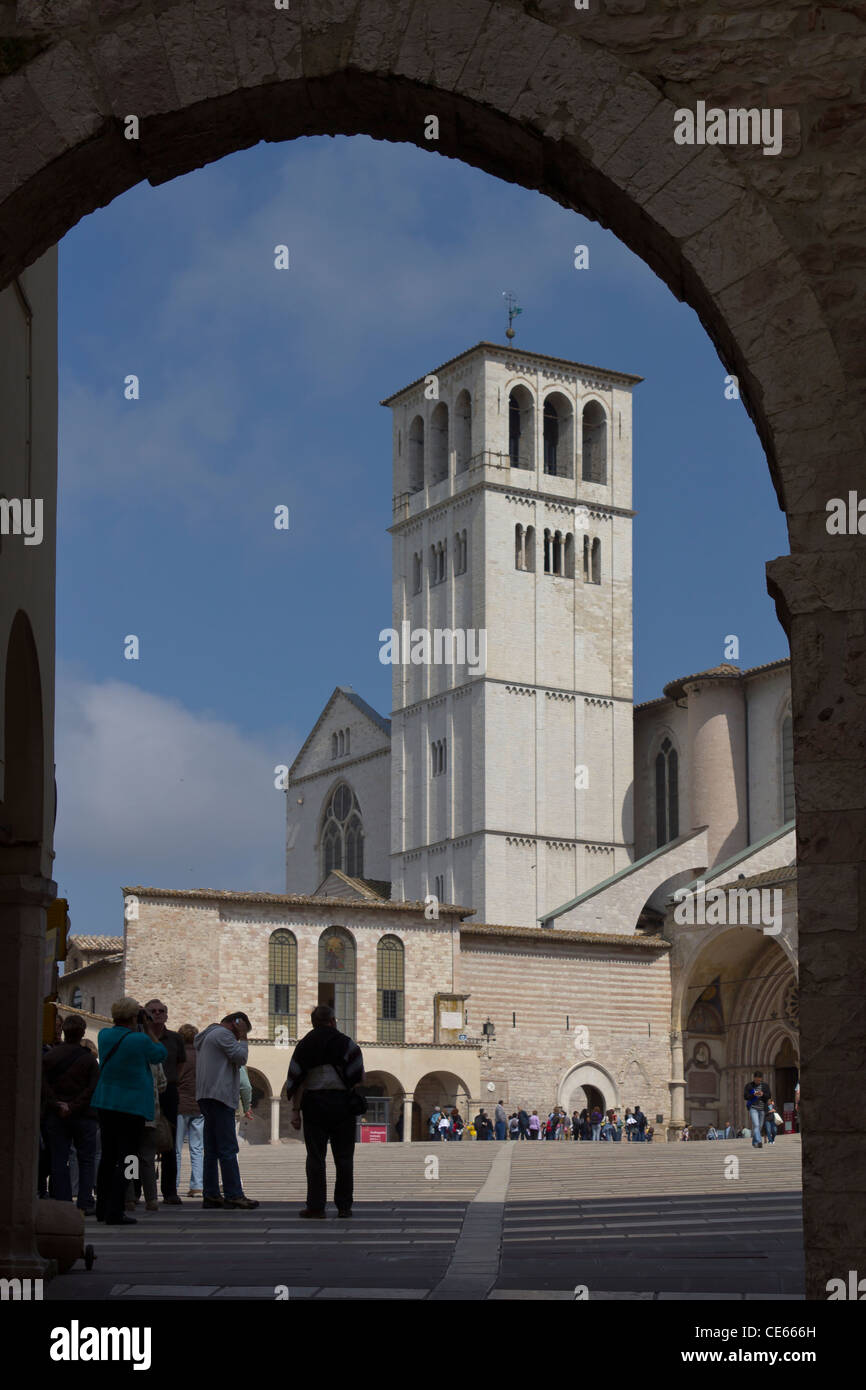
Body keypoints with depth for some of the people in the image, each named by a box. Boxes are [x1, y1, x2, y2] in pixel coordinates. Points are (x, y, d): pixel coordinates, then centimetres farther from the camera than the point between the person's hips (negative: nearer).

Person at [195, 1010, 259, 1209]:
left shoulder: (208, 1035, 24)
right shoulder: (223, 1034, -7)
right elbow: (240, 1057, -11)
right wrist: (243, 1037, -1)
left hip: (207, 1097, 10)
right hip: (219, 1096, -10)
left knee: (212, 1149, 10)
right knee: (228, 1149, -11)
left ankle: (210, 1195, 9)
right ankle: (234, 1195, -13)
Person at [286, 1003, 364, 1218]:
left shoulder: (304, 1045, 7)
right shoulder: (346, 1043, 2)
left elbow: (297, 1081, 2)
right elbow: (358, 1078, -3)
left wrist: (295, 1111, 1)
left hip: (314, 1103, 1)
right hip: (341, 1102, -1)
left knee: (315, 1156, 2)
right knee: (344, 1156, 6)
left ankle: (316, 1207, -2)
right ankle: (344, 1206, 6)